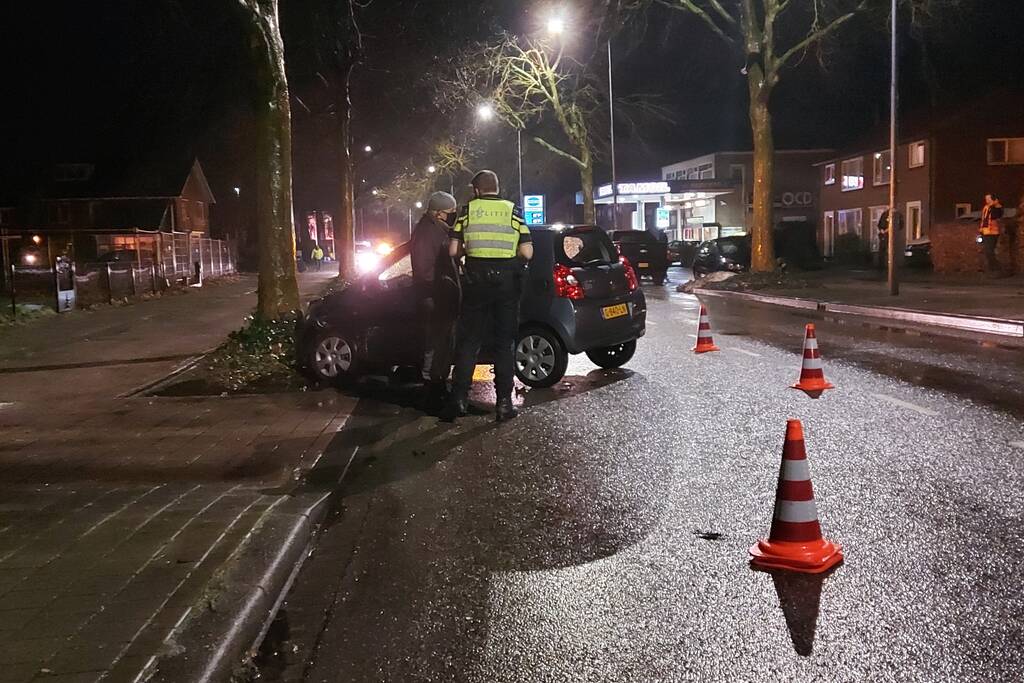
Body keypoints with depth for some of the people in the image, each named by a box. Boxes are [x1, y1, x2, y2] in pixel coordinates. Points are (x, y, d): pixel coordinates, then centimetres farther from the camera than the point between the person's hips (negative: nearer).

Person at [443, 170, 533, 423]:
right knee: (504, 343, 8)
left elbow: (453, 250, 0)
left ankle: (460, 397, 5)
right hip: (506, 281, 0)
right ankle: (504, 402, 8)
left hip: (476, 281, 0)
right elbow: (527, 252, -3)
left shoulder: (468, 210, 3)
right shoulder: (513, 211, 3)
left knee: (468, 341, 9)